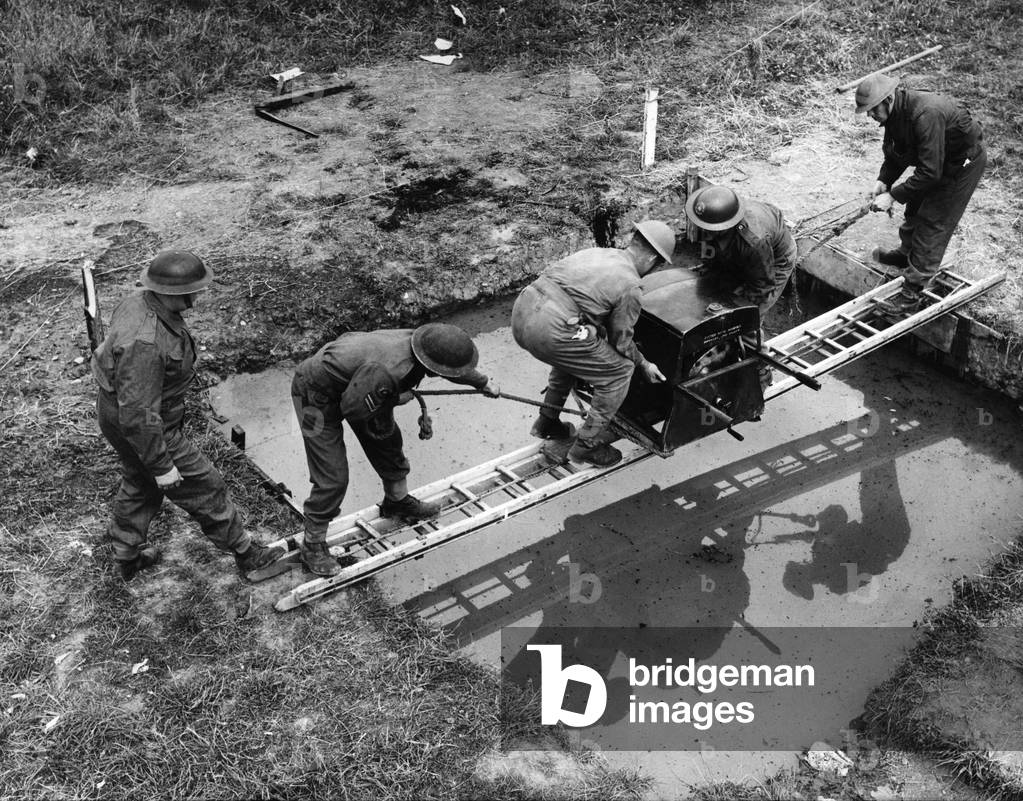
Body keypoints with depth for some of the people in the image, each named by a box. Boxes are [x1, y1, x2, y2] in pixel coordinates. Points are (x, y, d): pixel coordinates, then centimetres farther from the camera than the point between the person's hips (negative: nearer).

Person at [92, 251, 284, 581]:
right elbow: (138, 415, -34)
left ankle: (127, 556, 48)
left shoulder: (138, 303, -8)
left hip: (123, 413, 9)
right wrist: (162, 465, -24)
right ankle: (245, 554, 27)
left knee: (141, 486, 29)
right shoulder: (145, 343, -38)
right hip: (142, 429, -9)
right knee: (204, 489, 8)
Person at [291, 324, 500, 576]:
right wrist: (396, 399, -16)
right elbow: (351, 409, -28)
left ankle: (397, 501, 46)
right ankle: (312, 545, 11)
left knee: (387, 440, 20)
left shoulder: (417, 341, -16)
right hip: (317, 393, -8)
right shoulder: (384, 371, -43)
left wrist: (484, 383, 24)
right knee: (333, 478, -8)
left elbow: (456, 367, 7)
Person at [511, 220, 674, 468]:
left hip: (521, 311, 9)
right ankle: (587, 445, 15)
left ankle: (547, 422, 41)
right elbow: (621, 341, 9)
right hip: (550, 331, -9)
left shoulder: (598, 252, 21)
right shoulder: (630, 286, -1)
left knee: (573, 354, 36)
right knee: (619, 371, 8)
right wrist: (644, 365, 27)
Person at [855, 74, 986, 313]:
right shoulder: (894, 112, -10)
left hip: (963, 163, -8)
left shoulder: (926, 114, -39)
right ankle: (906, 255, 46)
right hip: (938, 160, 9)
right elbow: (894, 154, 3)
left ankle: (911, 294, -5)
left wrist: (893, 196, -34)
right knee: (915, 210, 21)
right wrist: (883, 181, -14)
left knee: (933, 224, -8)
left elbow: (929, 171, -38)